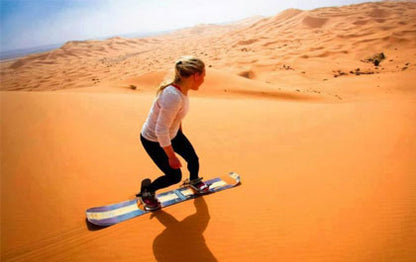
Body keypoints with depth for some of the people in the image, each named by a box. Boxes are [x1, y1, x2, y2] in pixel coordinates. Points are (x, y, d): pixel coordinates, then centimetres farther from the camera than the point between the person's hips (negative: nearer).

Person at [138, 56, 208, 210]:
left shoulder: (181, 89, -10)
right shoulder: (173, 96, -38)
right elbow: (161, 131, -33)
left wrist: (180, 131, 23)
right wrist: (171, 157, -23)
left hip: (172, 134, 8)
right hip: (153, 141, -8)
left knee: (193, 159, 14)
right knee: (174, 176, 0)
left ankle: (194, 181, 47)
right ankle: (147, 191, 27)